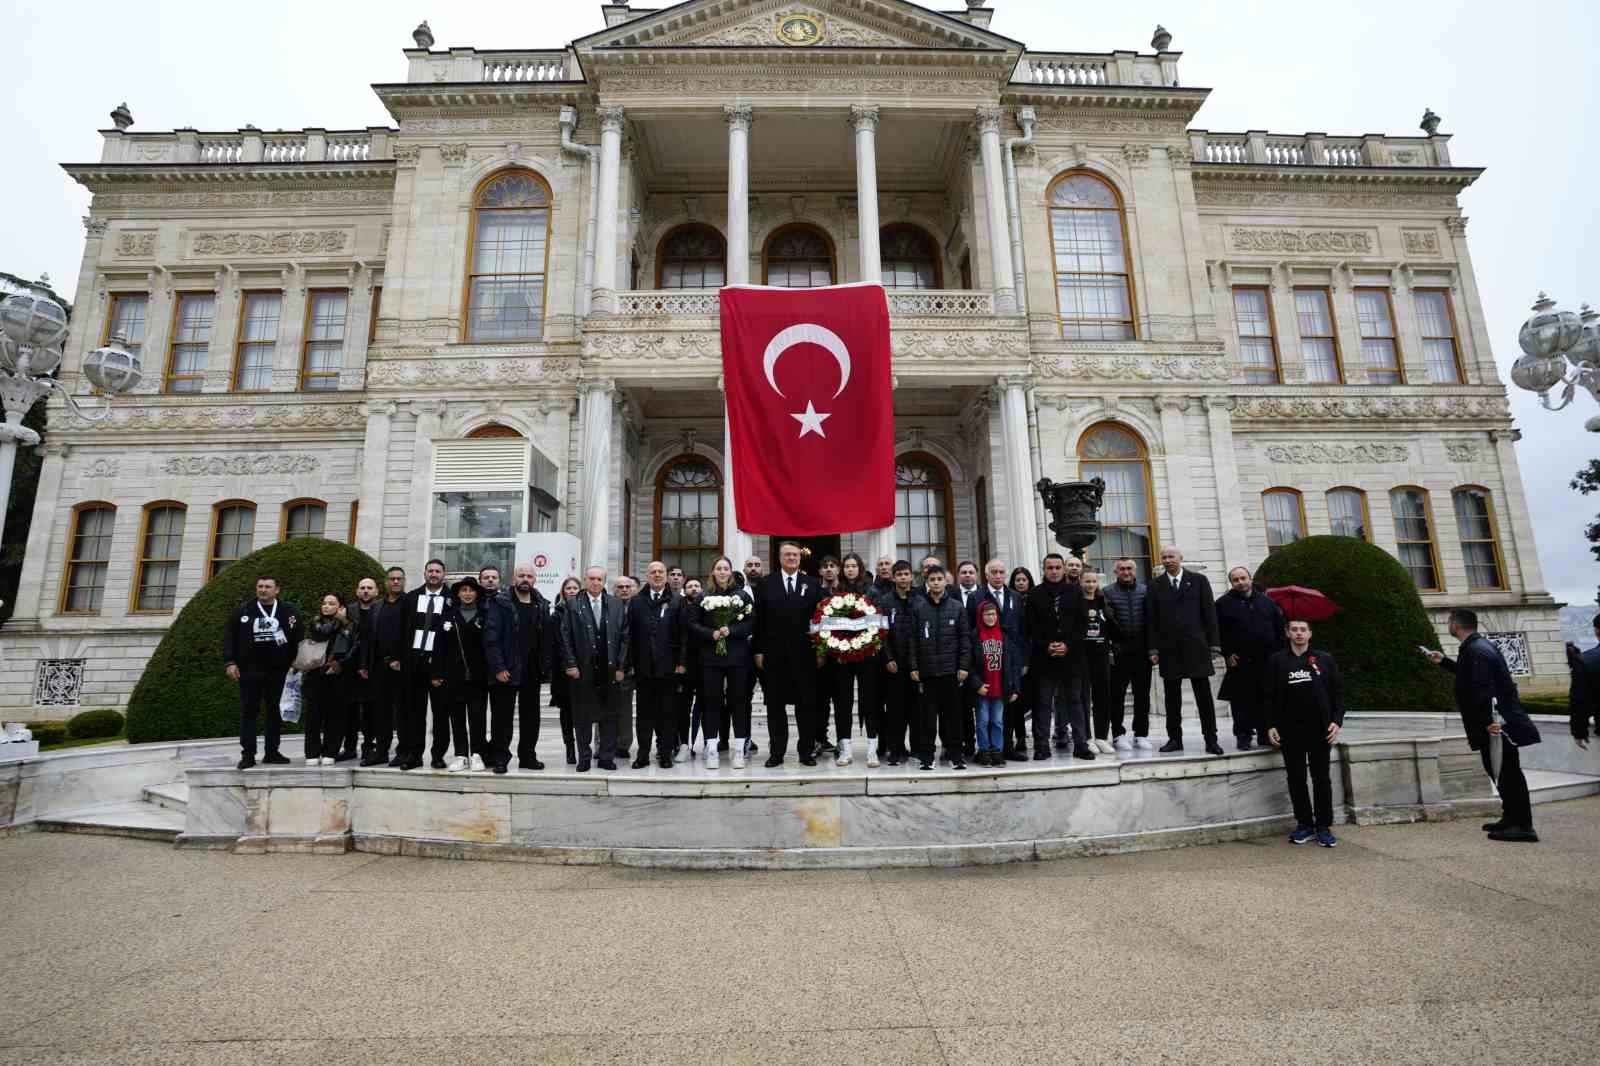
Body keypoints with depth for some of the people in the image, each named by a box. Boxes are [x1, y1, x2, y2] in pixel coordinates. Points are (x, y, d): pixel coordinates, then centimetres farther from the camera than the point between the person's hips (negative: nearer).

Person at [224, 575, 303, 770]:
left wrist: (294, 663, 2)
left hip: (278, 671, 1)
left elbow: (297, 640, 7)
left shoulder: (290, 611, 4)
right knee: (248, 712, 2)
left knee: (275, 712, 7)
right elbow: (229, 637, 4)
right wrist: (229, 662, -5)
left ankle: (272, 752, 15)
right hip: (249, 671, -1)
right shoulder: (243, 610, 4)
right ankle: (248, 754, 7)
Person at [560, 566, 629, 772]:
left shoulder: (616, 604, 6)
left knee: (609, 716, 6)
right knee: (582, 716, 7)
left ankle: (606, 757, 17)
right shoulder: (573, 604, 2)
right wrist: (570, 664, -8)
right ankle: (584, 758, 18)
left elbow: (624, 637, 4)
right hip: (583, 670, -1)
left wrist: (621, 667, -1)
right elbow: (566, 637, 0)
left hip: (610, 670, 1)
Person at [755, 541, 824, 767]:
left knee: (807, 704, 4)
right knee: (775, 704, 7)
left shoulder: (812, 584, 6)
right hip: (774, 654, 0)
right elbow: (759, 620, 3)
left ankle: (807, 751, 15)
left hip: (804, 654, 0)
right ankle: (777, 752, 16)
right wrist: (759, 651, -2)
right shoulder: (765, 584, 5)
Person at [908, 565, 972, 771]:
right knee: (928, 713, 4)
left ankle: (956, 754, 14)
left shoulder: (957, 606, 5)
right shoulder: (918, 607, 4)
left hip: (951, 669, 0)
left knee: (953, 712, 5)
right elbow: (913, 639, 3)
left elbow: (965, 638, 4)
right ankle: (927, 754, 12)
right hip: (927, 669, 0)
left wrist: (964, 665, -3)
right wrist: (914, 666, -2)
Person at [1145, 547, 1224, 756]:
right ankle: (1174, 738, 13)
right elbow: (1151, 619, 4)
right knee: (1172, 696, 6)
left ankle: (1211, 739, 10)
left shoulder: (1198, 580, 5)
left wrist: (1213, 643, -3)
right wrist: (1153, 649, -1)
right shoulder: (1155, 584, 7)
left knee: (1204, 694, 3)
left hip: (1196, 645, -1)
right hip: (1168, 648, 1)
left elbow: (1209, 612, 2)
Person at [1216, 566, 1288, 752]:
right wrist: (1227, 654, -8)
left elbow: (1280, 628, 14)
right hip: (1240, 663, -3)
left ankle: (1266, 735, 19)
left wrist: (1278, 652, 5)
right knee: (1241, 702, -1)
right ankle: (1243, 736, 7)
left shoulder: (1267, 601, 12)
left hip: (1268, 661, 3)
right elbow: (1217, 632, -2)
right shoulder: (1223, 603, 1)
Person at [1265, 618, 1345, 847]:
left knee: (1321, 778, 5)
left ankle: (1324, 827, 14)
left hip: (1320, 729, 0)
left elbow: (1338, 692, 8)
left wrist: (1337, 721, -3)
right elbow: (1267, 696, 4)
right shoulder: (1275, 661, 4)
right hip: (1290, 730, 0)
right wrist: (1270, 725, -2)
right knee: (1296, 778, 6)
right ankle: (1304, 824, 18)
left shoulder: (1325, 659, 6)